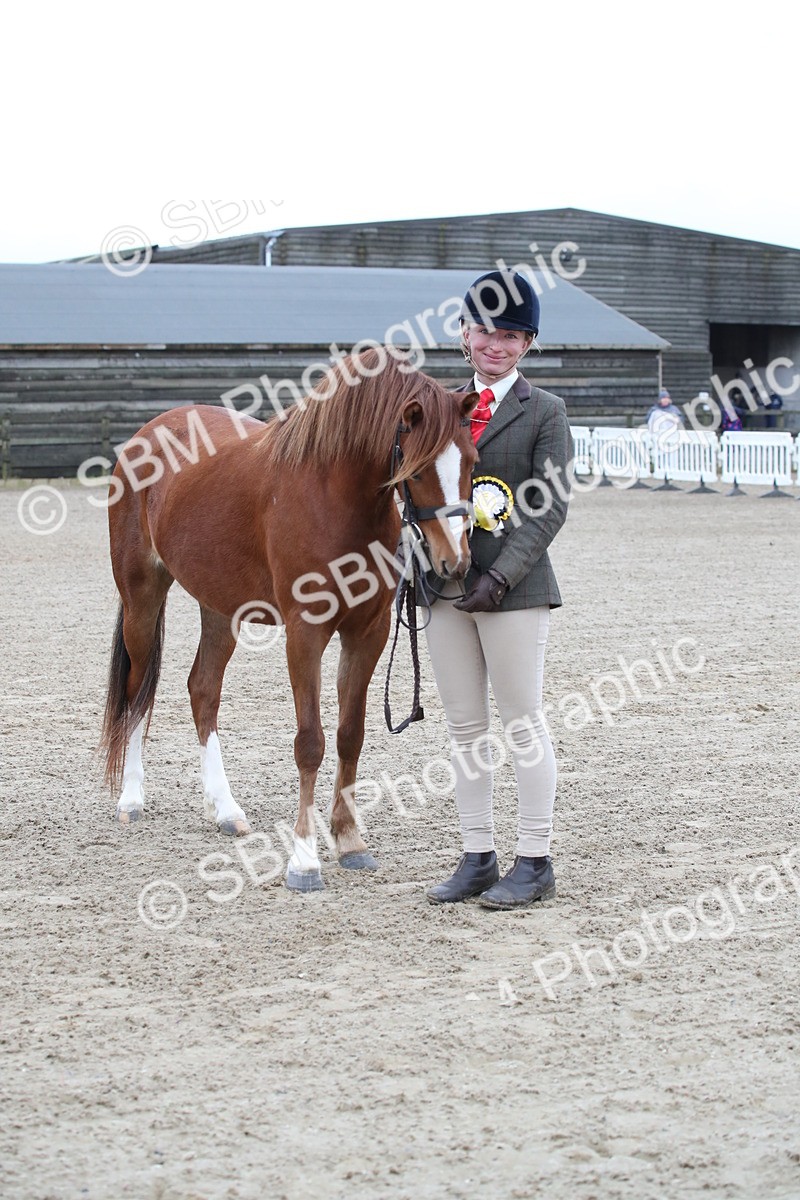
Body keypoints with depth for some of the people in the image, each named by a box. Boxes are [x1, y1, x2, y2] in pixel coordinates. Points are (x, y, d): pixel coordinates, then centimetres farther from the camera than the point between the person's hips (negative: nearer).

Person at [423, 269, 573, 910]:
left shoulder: (545, 411, -3)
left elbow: (551, 505, -9)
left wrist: (500, 576, -18)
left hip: (514, 588, -5)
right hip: (446, 585, 5)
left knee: (523, 723, 0)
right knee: (464, 727, 9)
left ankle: (535, 862, 7)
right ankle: (477, 856, 17)